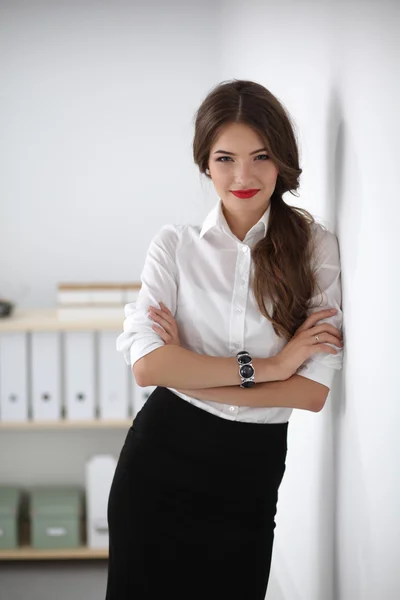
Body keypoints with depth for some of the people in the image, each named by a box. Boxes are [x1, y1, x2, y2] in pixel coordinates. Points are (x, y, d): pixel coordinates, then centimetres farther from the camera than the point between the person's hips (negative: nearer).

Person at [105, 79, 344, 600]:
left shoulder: (317, 248, -3)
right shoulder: (174, 246, -1)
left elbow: (315, 390, -11)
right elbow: (146, 364, -15)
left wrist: (186, 372, -15)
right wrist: (265, 366, -16)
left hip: (251, 475, 0)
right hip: (161, 461, 0)